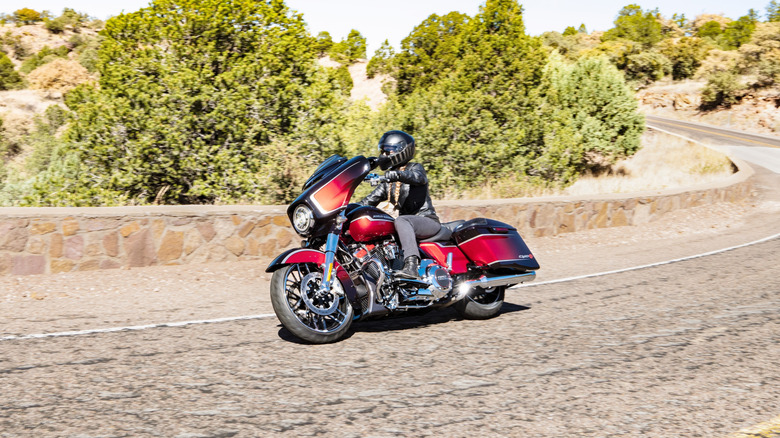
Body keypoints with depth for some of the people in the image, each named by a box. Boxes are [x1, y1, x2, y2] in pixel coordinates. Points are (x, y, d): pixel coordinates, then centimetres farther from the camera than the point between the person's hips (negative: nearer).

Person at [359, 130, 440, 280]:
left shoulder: (415, 167, -2)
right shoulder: (388, 179, 19)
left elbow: (419, 177, -27)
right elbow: (372, 199, 15)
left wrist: (397, 174, -45)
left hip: (428, 221, -8)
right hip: (407, 222, 8)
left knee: (401, 221, -38)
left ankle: (412, 265, -53)